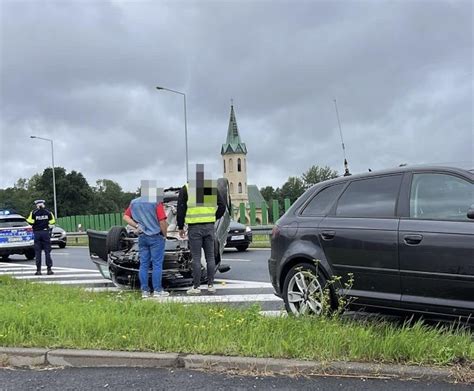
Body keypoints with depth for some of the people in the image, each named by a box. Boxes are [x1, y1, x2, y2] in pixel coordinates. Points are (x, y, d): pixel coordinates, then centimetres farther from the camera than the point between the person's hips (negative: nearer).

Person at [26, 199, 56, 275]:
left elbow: (30, 221, -11)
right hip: (45, 232, 1)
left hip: (37, 233, -1)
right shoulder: (48, 212, 3)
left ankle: (38, 270, 3)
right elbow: (52, 221, 0)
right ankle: (49, 269, -1)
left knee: (37, 252, 4)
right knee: (47, 251, 3)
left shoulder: (34, 212, -1)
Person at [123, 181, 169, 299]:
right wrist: (165, 235, -1)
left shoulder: (134, 203, 7)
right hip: (156, 236, -5)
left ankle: (145, 291, 11)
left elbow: (126, 217, 9)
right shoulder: (156, 202, -11)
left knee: (143, 264, 8)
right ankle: (157, 290, 2)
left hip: (142, 237, 5)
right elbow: (162, 221, -14)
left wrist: (136, 226, 3)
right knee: (157, 264, 0)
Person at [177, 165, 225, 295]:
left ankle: (196, 287, 3)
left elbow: (181, 209, -2)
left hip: (194, 228, -3)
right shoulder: (212, 187, 7)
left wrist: (180, 227, 5)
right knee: (210, 257, 9)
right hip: (209, 227, 3)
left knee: (196, 258, 0)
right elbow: (222, 206, 8)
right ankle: (211, 285, 12)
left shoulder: (186, 188, -1)